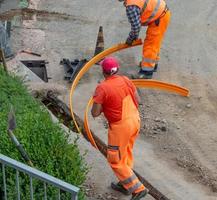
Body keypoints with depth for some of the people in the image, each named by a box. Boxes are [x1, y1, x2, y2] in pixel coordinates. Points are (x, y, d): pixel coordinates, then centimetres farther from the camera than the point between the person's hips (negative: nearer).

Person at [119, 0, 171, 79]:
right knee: (154, 43, 22)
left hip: (159, 18, -10)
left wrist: (130, 38, -4)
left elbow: (136, 25, -21)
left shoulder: (131, 6, -25)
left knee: (150, 44, -6)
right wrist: (134, 36, 17)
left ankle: (147, 71, -4)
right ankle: (153, 63, 36)